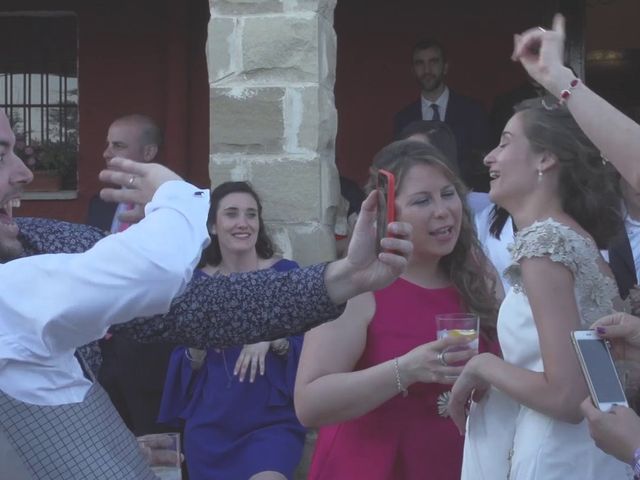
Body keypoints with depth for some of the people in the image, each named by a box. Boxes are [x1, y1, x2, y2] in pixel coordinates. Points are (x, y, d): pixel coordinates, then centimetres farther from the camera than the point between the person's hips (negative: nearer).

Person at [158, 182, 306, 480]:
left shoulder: (286, 273, -3)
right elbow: (187, 365, 9)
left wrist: (273, 338, -20)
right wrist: (196, 346, -12)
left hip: (272, 421, -3)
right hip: (209, 425, 3)